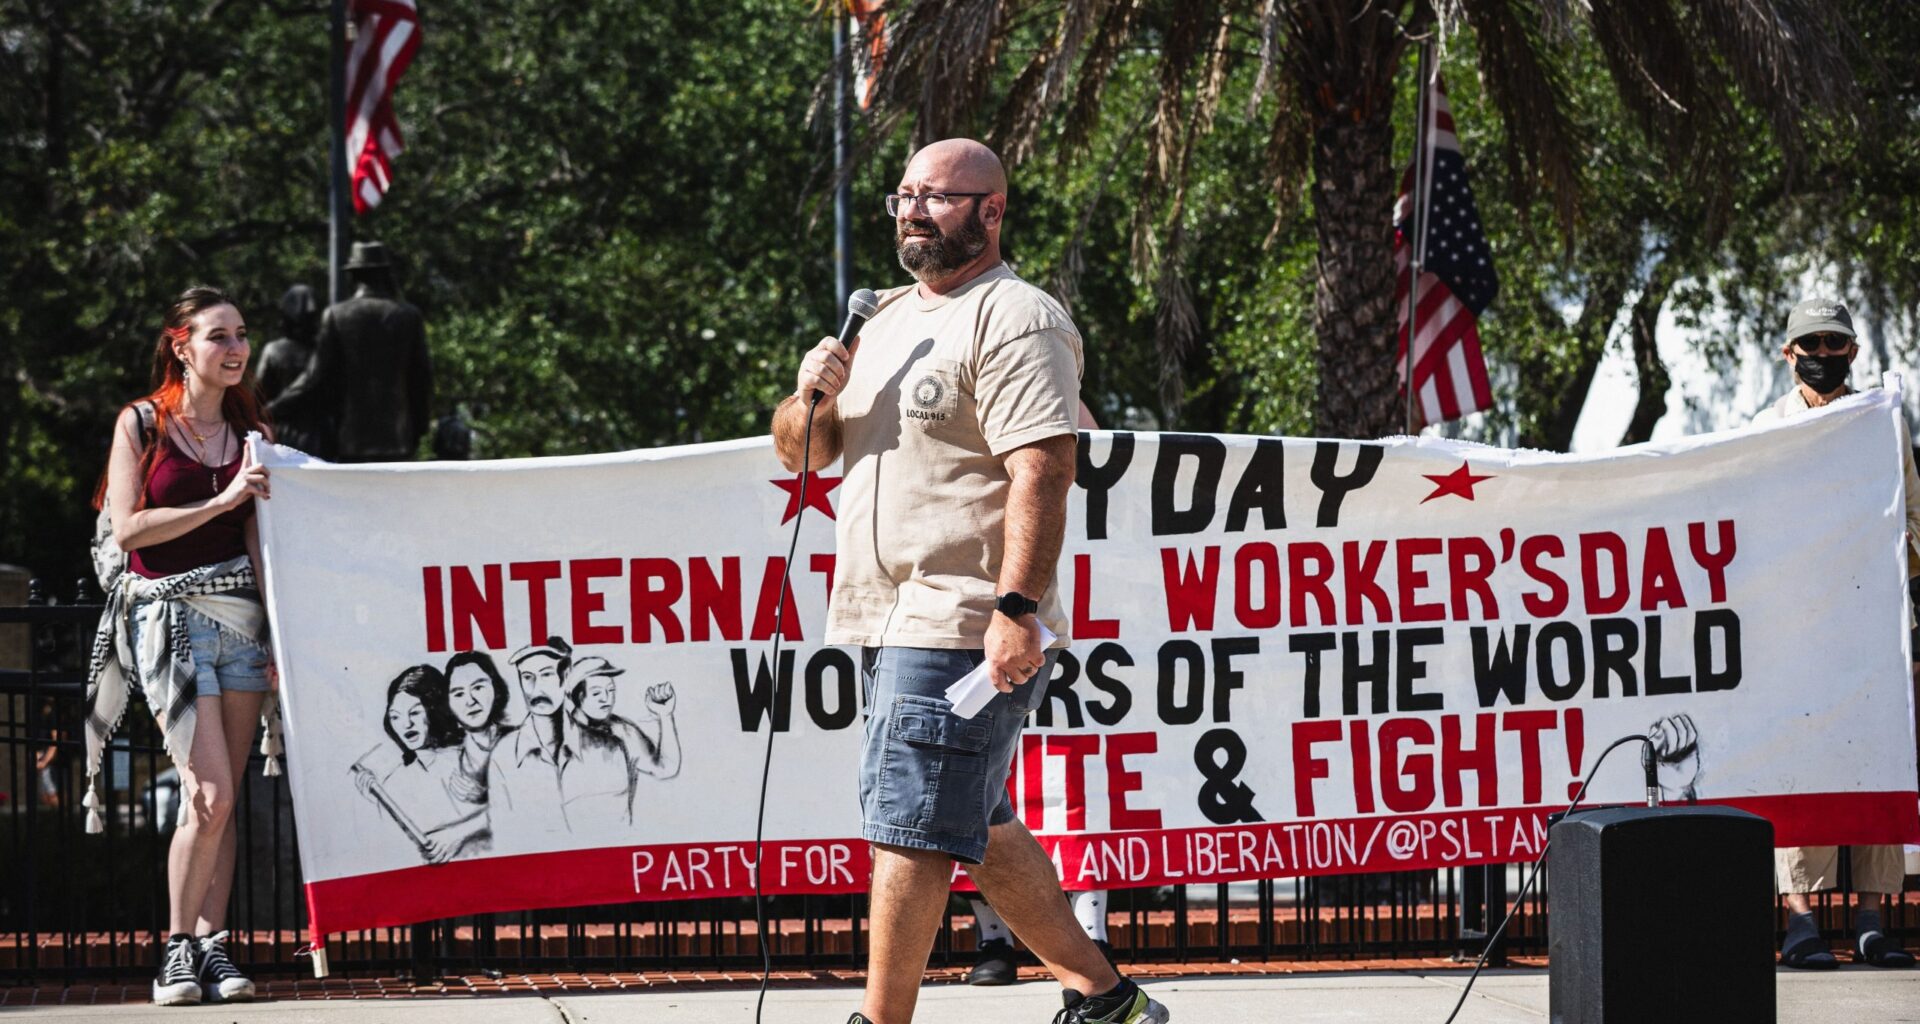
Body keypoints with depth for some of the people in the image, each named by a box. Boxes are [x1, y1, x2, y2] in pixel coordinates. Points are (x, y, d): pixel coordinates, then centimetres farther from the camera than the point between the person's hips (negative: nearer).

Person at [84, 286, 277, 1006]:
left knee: (223, 799, 1)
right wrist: (223, 500, -12)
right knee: (209, 793, -14)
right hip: (169, 614, -4)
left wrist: (281, 634, 4)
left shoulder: (250, 433, 13)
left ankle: (211, 949, 4)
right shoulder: (141, 424, 2)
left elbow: (259, 540, 12)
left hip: (240, 615, 4)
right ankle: (178, 949, -3)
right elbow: (128, 527, -7)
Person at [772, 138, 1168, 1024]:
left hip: (964, 628, -10)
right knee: (976, 827, 15)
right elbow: (800, 451, 23)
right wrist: (813, 397, 0)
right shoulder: (886, 320, 20)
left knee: (908, 828, -11)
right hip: (891, 620, 10)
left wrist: (1018, 608, -29)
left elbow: (1043, 471, -20)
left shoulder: (1014, 319, -9)